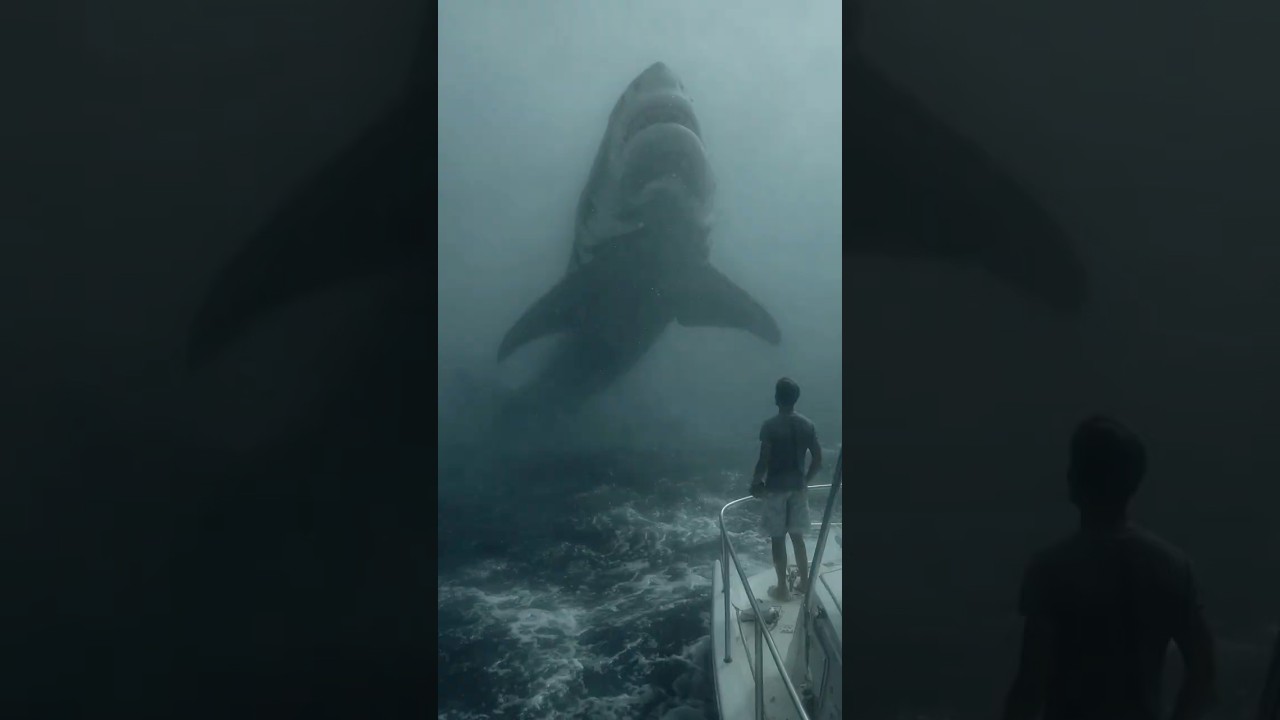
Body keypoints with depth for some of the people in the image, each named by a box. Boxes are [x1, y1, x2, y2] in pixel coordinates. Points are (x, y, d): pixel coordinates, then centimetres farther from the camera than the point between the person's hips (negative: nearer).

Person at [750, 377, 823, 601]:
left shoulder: (770, 426, -16)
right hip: (797, 488, 5)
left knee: (778, 539, 6)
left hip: (775, 488, -4)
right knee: (797, 536, 18)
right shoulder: (808, 425, -2)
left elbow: (764, 462, -17)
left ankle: (782, 588, 13)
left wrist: (756, 484, -1)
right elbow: (818, 460, 1)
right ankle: (804, 582, 27)